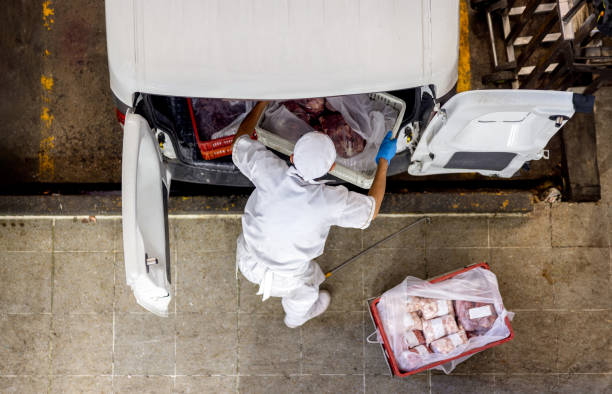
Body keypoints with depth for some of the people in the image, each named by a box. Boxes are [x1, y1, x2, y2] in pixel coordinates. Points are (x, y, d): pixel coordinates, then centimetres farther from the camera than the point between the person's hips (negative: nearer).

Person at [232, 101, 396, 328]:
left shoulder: (269, 170, -33)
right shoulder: (333, 202, -36)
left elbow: (240, 141, -10)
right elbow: (371, 210, -13)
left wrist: (263, 101, 0)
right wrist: (384, 162, -6)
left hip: (248, 258, 3)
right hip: (283, 277, -3)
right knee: (304, 291, 33)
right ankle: (296, 317, 67)